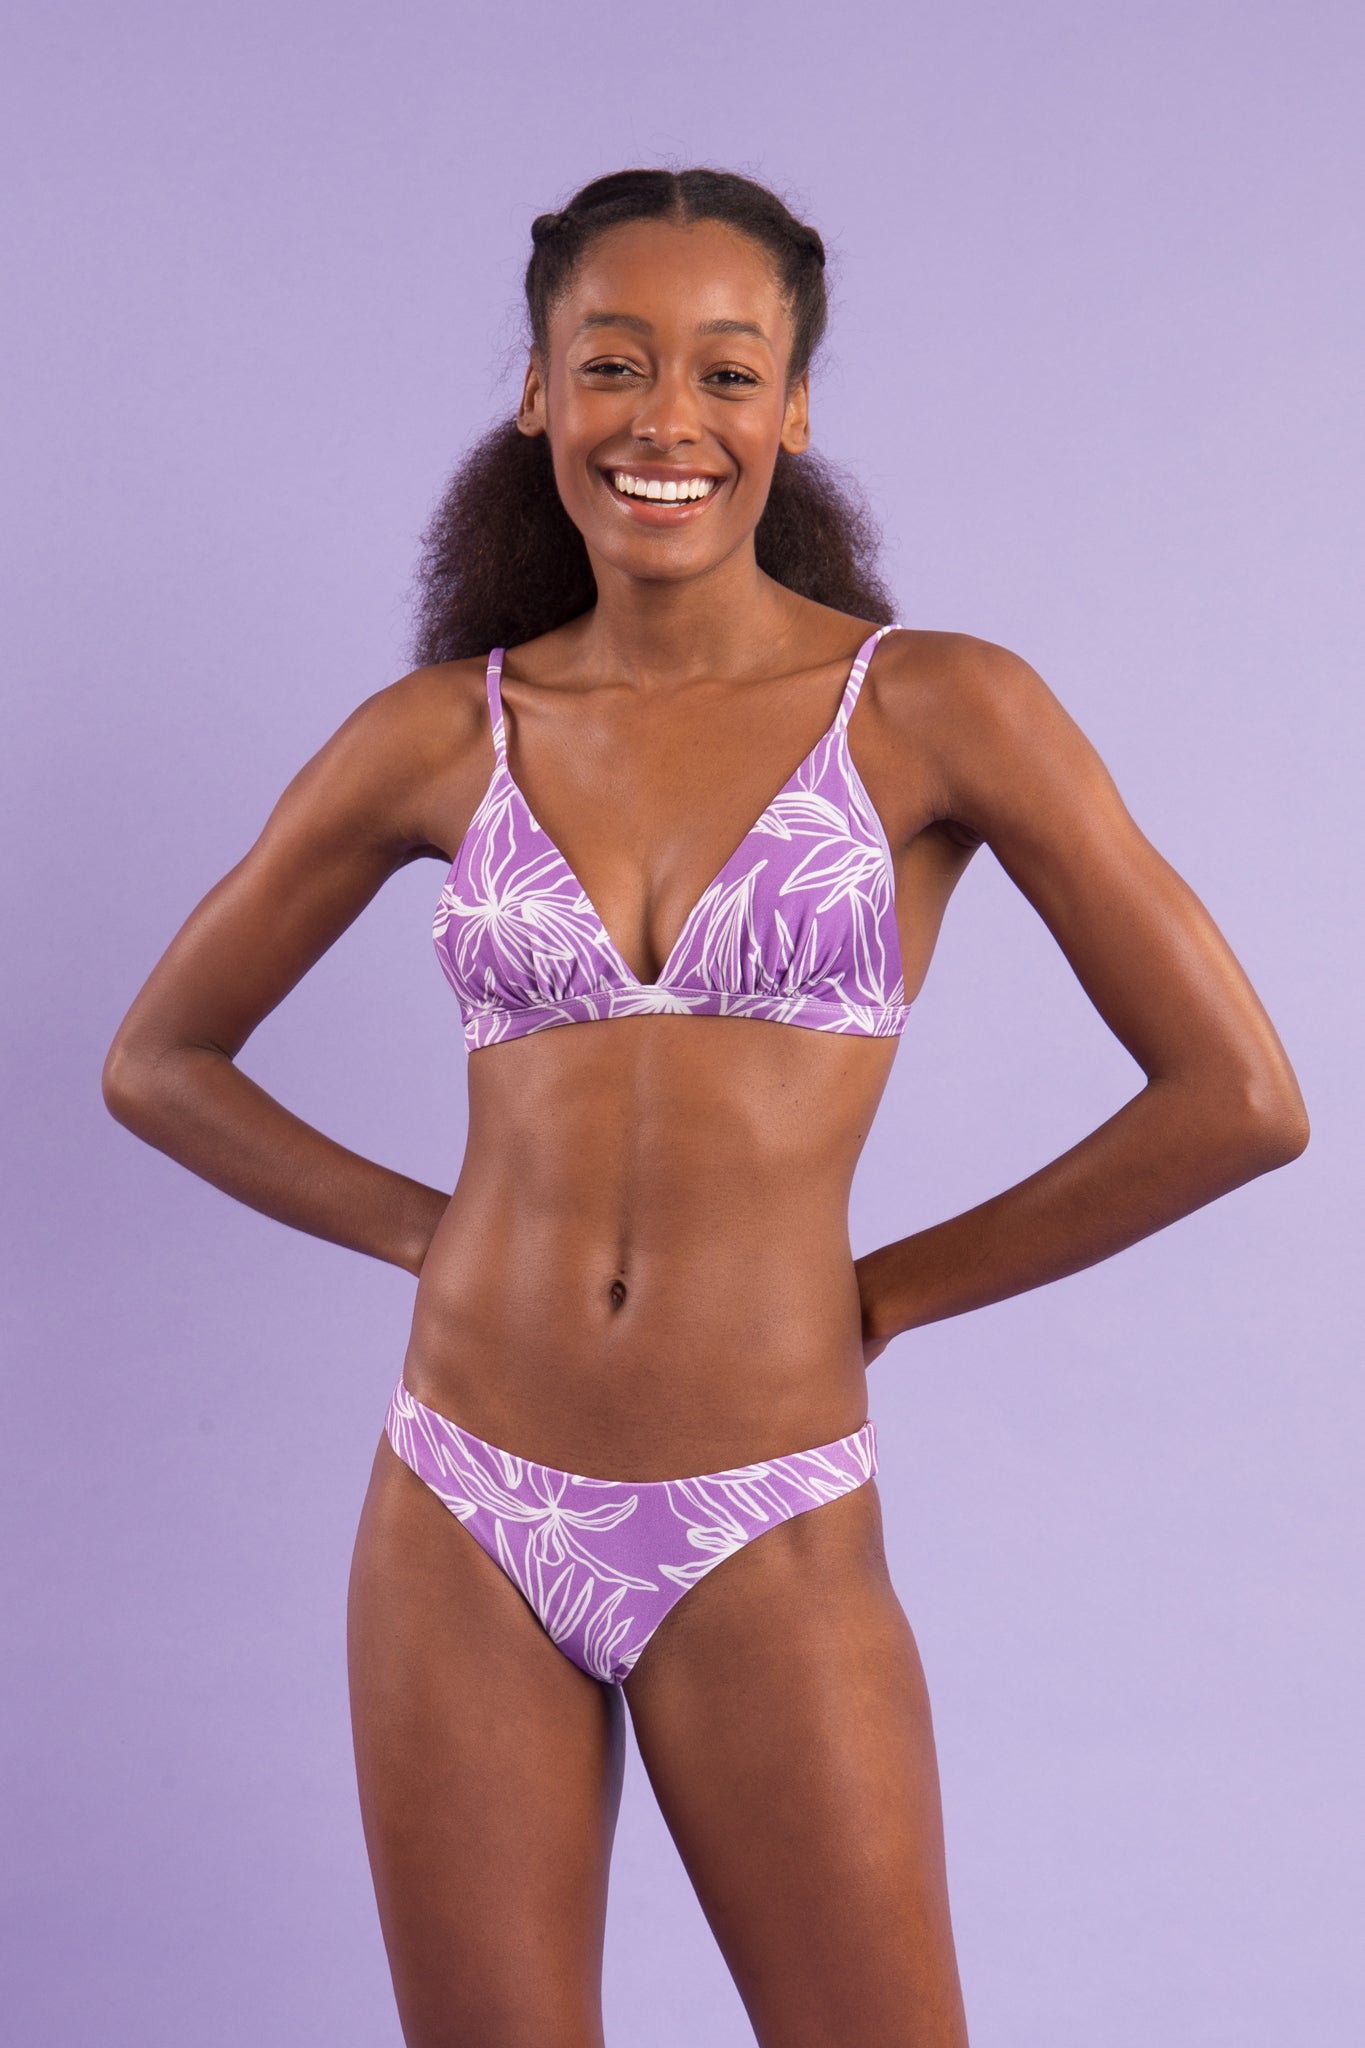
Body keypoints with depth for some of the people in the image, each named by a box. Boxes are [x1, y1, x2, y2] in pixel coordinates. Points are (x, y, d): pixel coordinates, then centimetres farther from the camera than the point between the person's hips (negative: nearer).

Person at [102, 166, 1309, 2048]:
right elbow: (158, 1061, 13)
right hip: (463, 1530, 2)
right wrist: (435, 1230, 3)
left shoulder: (940, 710, -4)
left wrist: (895, 1290, -1)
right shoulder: (441, 734, 3)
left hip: (767, 1550, -2)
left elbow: (1239, 1099, -6)